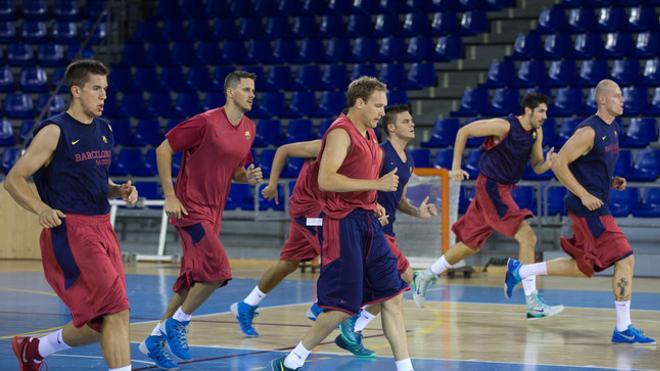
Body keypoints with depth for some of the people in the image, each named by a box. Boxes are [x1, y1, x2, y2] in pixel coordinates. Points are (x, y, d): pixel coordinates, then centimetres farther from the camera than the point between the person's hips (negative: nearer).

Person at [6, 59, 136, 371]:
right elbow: (13, 179, -7)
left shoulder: (105, 131, 14)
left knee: (101, 323, 10)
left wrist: (120, 191, 6)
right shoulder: (54, 132, -7)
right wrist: (41, 209, -23)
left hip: (102, 228, 8)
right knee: (117, 311, -18)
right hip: (70, 230, -8)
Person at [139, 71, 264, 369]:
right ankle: (178, 323, 0)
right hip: (190, 208, -8)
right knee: (218, 270, -18)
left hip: (213, 212, 8)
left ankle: (155, 340, 22)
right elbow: (163, 149, -11)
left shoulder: (248, 129, 9)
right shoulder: (206, 121, -14)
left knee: (193, 280, 11)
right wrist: (170, 197, -14)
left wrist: (249, 176, -2)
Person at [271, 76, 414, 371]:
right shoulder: (341, 132, -13)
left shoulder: (368, 134, 16)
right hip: (344, 224, -9)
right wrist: (376, 184, -23)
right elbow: (326, 180, -24)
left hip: (367, 223, 9)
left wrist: (373, 206, 17)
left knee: (393, 296, 6)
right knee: (344, 306, -8)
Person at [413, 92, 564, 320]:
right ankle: (533, 305, -19)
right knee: (527, 237, -18)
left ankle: (425, 278, 31)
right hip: (491, 188, -9)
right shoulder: (505, 126, -18)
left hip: (503, 190, 9)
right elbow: (464, 132, -10)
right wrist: (456, 167, -11)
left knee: (471, 245, 16)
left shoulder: (536, 133, 5)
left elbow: (536, 167, 10)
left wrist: (548, 163, -13)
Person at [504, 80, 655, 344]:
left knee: (584, 267, 16)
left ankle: (519, 271, 28)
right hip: (588, 207, -10)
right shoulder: (589, 131, -16)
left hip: (597, 207, 10)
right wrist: (584, 195, -19)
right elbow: (559, 164, -17)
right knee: (624, 259, -12)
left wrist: (611, 182, 8)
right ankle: (623, 329, -7)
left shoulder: (614, 129, 14)